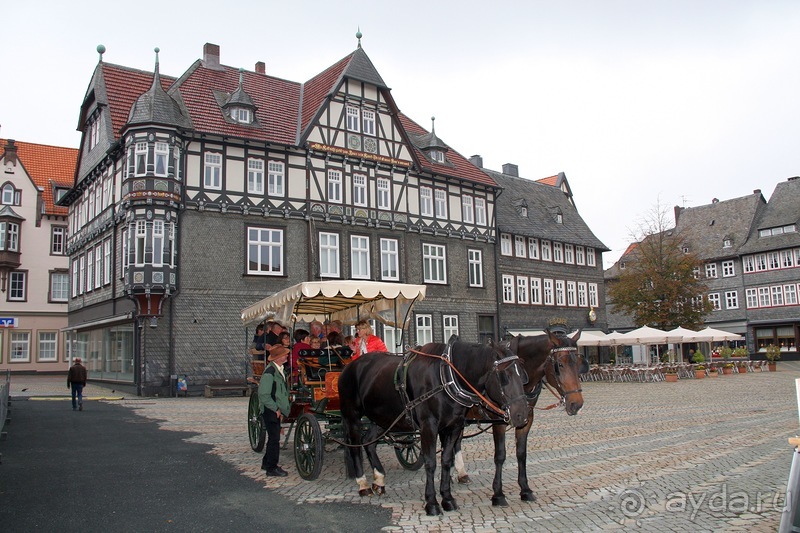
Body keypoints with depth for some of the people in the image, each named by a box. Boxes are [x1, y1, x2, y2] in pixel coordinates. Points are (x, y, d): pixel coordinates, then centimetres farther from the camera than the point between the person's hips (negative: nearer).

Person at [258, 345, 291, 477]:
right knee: (274, 438, -3)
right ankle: (271, 468, 7)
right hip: (270, 411, -9)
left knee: (274, 437, 18)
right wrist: (276, 409, -17)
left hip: (277, 410, 9)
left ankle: (266, 463, 32)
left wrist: (281, 409, 12)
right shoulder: (269, 372, -21)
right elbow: (263, 395, -22)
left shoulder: (280, 370, 8)